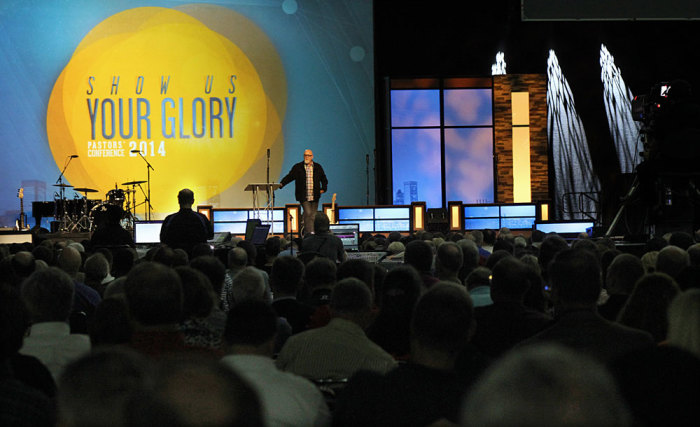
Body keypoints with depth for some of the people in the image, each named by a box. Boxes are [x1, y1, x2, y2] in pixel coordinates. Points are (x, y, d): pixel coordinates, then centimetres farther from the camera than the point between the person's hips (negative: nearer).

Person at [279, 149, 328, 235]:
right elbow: (289, 177, 0)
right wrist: (281, 184, -14)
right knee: (308, 213, -15)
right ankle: (309, 233, -16)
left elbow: (324, 179, 21)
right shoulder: (297, 167, 2)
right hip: (303, 196, -3)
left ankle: (306, 232, 17)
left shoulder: (318, 167, 9)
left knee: (313, 214, 6)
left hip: (315, 196, 4)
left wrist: (323, 188, 9)